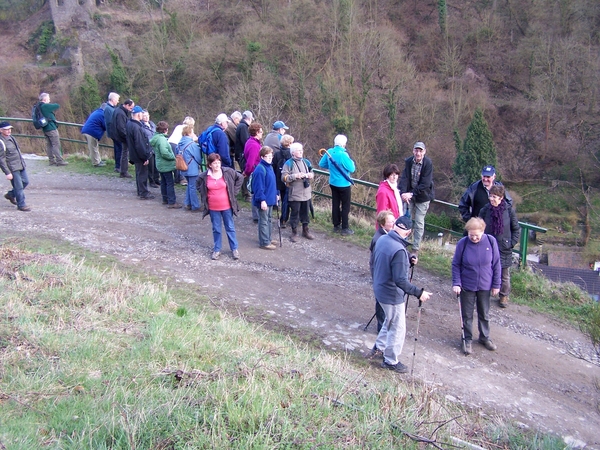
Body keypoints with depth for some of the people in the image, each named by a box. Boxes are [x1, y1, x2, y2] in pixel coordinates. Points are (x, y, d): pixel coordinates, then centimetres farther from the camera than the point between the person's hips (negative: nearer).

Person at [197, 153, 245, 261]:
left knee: (230, 228, 11)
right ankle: (217, 250, 26)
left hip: (226, 206, -1)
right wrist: (205, 196, 4)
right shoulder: (204, 176, -7)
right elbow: (199, 186, 14)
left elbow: (240, 177, 2)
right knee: (216, 229, 13)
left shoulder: (228, 172, -11)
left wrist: (234, 192, -1)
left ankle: (234, 249, 23)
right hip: (213, 207, 1)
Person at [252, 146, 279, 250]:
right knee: (264, 221, 0)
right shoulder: (260, 169, -21)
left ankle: (267, 239, 32)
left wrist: (275, 194, 19)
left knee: (268, 220, 19)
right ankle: (264, 243, 8)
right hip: (264, 201, -10)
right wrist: (262, 200, -25)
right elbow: (258, 187, -23)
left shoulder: (270, 167, 10)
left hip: (270, 199, 10)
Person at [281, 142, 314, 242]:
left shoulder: (306, 162, 7)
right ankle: (294, 232, 17)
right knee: (295, 213, 4)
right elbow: (283, 177, -14)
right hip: (294, 194, -5)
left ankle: (305, 230, 29)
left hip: (306, 193, 5)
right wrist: (295, 176, -24)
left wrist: (311, 175, -4)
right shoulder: (288, 163, -9)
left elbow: (311, 172, 19)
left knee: (305, 212, 15)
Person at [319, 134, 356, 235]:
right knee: (345, 206, 5)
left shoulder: (329, 152, -4)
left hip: (333, 183, 6)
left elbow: (321, 164, 7)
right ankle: (344, 228, 9)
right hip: (344, 184, -6)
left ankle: (336, 226, 23)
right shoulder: (343, 155, -23)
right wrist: (350, 160, -1)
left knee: (335, 204, 15)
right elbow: (352, 169, -18)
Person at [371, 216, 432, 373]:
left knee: (390, 320, 30)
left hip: (380, 289, 8)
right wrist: (419, 293, -23)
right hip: (392, 295, -8)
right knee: (397, 328, 10)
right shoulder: (399, 251, -31)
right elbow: (400, 281, -31)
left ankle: (380, 346, 46)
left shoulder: (382, 239, -4)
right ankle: (391, 361, 25)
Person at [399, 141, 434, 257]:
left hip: (422, 197, -3)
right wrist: (403, 193, -27)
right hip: (409, 195, 3)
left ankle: (415, 249, 10)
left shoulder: (428, 164, -17)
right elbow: (404, 178, -11)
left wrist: (412, 193, -24)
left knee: (419, 223, 1)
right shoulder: (408, 161, -5)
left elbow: (425, 184, -20)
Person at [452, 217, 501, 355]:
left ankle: (485, 337, 39)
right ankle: (467, 340, 29)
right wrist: (456, 283, -13)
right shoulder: (462, 243, -16)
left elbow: (496, 264, -4)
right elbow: (456, 265, -6)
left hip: (485, 286, 1)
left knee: (484, 314, 19)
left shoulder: (490, 241, -14)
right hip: (467, 286, -1)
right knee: (467, 315, 12)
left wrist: (496, 284, -1)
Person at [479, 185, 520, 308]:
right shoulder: (485, 210, -8)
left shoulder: (509, 210, -9)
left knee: (504, 275, 13)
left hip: (504, 248, 0)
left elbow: (516, 229, 2)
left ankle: (504, 296, 31)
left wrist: (512, 243, -5)